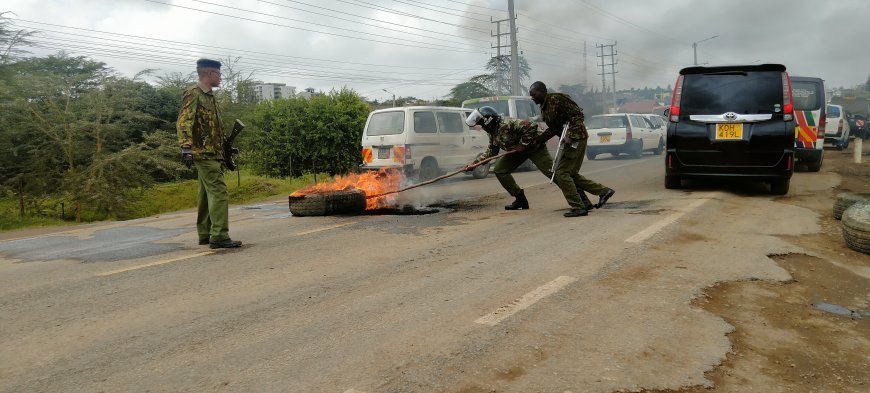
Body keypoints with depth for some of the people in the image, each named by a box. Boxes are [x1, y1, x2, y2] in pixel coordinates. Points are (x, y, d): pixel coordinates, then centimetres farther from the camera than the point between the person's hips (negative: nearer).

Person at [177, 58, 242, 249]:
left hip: (214, 153, 10)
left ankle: (205, 235, 19)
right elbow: (184, 122, -19)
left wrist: (226, 144, 28)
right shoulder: (193, 94, -8)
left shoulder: (210, 97, 20)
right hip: (204, 153, -10)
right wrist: (186, 146, -30)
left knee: (207, 194, 12)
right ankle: (219, 236, -18)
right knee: (218, 192, -16)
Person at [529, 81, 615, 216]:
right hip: (570, 140, 10)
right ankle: (604, 191, 20)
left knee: (562, 172, -11)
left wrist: (570, 136, -26)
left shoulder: (556, 99, -16)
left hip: (577, 138, -10)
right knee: (571, 173, 13)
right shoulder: (544, 107, 13)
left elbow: (578, 115, -19)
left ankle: (578, 207, -7)